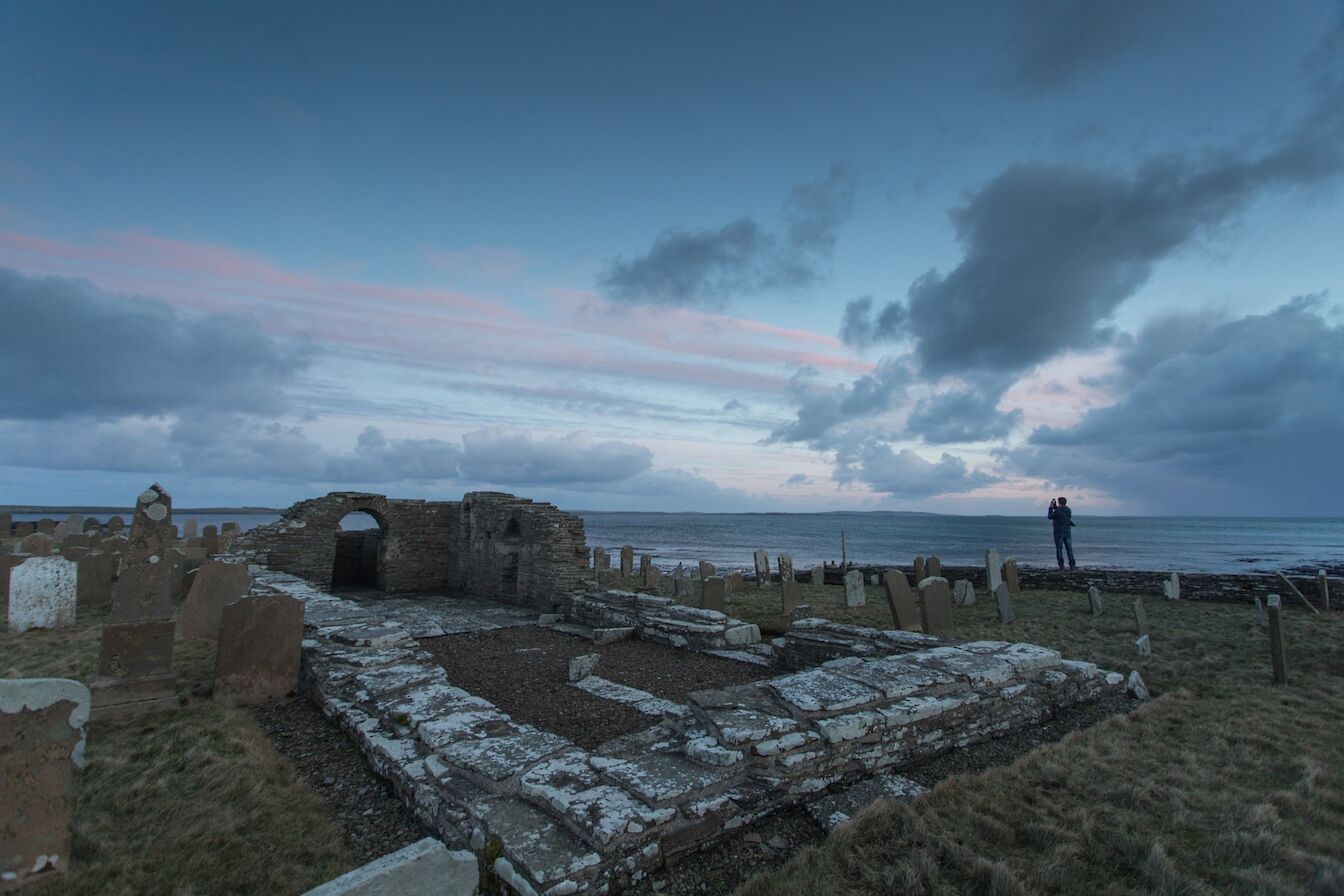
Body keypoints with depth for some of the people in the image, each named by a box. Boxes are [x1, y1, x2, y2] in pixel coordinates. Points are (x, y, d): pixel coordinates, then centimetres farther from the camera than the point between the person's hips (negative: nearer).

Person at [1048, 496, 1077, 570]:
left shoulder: (1057, 511, -16)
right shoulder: (1069, 510, 2)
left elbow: (1049, 517, -1)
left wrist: (1051, 508, 8)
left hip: (1058, 532, -4)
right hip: (1067, 532, 4)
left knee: (1059, 549, 2)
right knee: (1069, 548, 7)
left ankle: (1061, 565, 2)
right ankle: (1072, 565, 3)